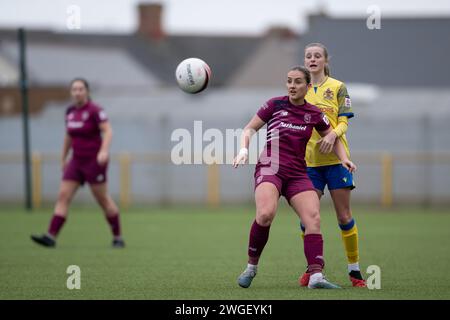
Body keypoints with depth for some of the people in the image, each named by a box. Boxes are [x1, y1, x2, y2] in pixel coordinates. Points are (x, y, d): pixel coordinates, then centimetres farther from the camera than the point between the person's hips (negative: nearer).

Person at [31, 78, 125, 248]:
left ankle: (117, 238, 14)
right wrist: (63, 158, 23)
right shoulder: (70, 111, 9)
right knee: (63, 196, -5)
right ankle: (51, 236, -11)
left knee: (103, 199, 1)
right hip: (77, 161, 6)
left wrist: (104, 151, -35)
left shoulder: (94, 110, -11)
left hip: (94, 161, -6)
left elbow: (108, 131, -20)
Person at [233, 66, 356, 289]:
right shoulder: (275, 105, 4)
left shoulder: (314, 114, 9)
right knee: (266, 214, -28)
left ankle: (316, 276, -20)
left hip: (297, 174, 3)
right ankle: (251, 266, -9)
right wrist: (244, 150, -6)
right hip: (269, 168, -3)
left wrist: (344, 159, 4)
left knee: (313, 219, -16)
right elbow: (250, 129, 11)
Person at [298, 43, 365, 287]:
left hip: (335, 159, -2)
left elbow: (344, 121, -1)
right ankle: (313, 269, 9)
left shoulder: (337, 87, 3)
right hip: (309, 161, 3)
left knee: (344, 216, -1)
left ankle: (354, 270, 8)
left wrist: (333, 134, -22)